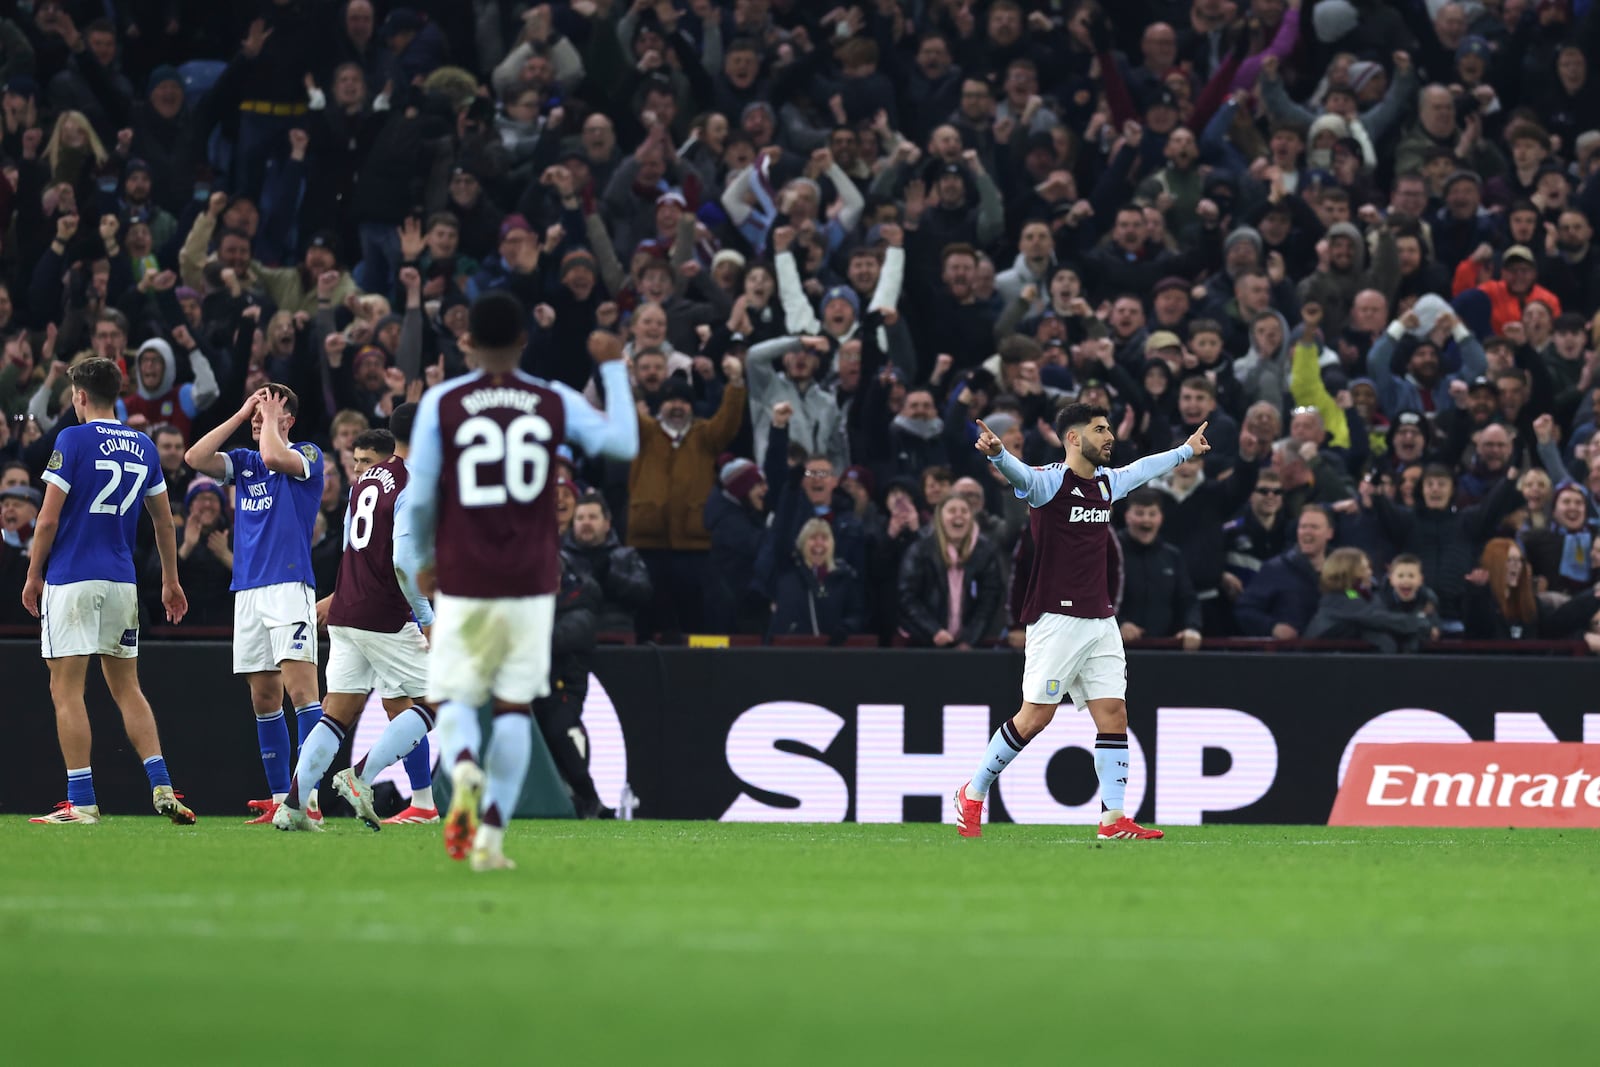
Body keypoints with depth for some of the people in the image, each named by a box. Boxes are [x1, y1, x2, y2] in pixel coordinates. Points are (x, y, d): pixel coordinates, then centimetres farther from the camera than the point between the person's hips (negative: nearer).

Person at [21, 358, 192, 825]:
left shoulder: (73, 440, -8)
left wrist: (33, 576, 1)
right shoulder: (143, 446, 9)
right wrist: (171, 581, 26)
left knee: (66, 689, -2)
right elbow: (164, 521, 16)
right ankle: (161, 788, 1)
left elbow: (49, 519, -10)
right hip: (121, 582, 6)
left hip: (71, 580, -6)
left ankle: (81, 801, -6)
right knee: (127, 687, 13)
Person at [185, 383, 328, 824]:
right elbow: (195, 458, 4)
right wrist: (241, 415, 6)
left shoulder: (307, 455, 0)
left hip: (290, 586, -7)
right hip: (247, 590, 7)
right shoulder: (243, 461, 18)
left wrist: (270, 417, -2)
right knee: (263, 699, 6)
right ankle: (280, 799, 9)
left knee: (300, 688, -15)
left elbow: (274, 457, -20)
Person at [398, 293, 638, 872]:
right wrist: (614, 368, 21)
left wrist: (417, 563, 15)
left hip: (462, 583, -1)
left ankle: (463, 766, -25)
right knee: (515, 705, 9)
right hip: (532, 582, 1)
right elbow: (623, 444, 12)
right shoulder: (556, 402, 2)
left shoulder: (441, 402, -2)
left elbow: (419, 497, -2)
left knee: (451, 697, 9)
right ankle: (492, 835, 0)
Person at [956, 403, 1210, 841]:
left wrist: (1186, 450, 50)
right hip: (1057, 620, -7)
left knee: (1114, 714, 0)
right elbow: (1019, 474, -31)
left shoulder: (1108, 482, 13)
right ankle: (972, 796, 9)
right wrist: (996, 452, -54)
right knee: (1035, 717, -7)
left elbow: (1144, 468, 34)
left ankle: (1114, 820, 1)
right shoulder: (1050, 481, -10)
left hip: (1101, 621, 7)